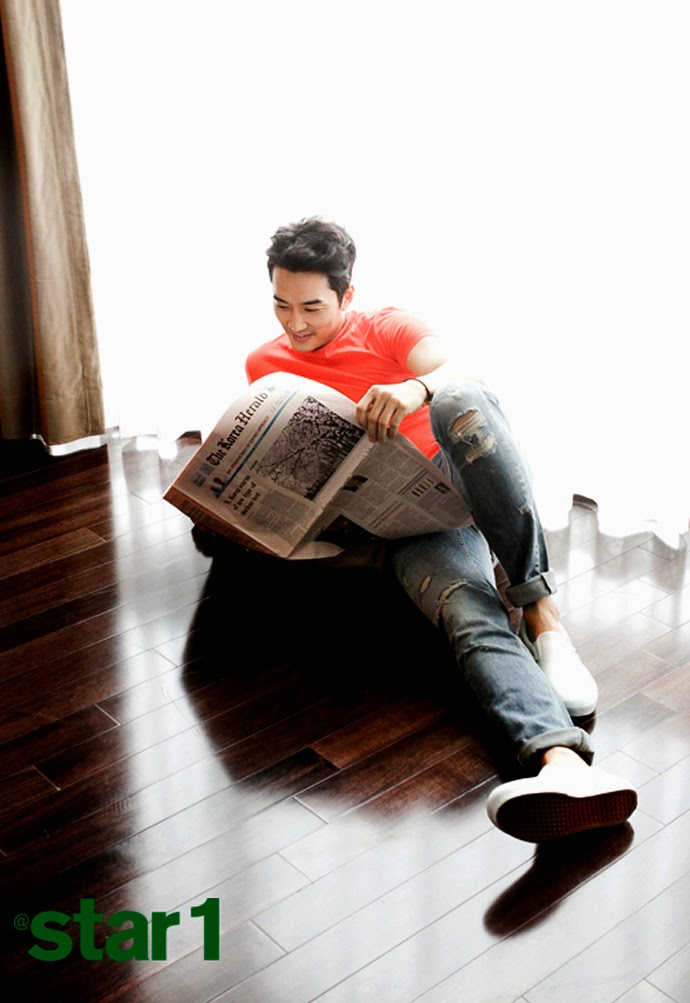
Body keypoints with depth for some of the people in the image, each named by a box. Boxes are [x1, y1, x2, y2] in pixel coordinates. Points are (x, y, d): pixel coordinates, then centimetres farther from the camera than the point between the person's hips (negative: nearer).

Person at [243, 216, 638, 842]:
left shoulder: (387, 328, 10)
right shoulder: (265, 364, 19)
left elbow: (460, 375, -9)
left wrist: (418, 388, -33)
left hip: (470, 483, 0)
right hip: (411, 526, 0)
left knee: (460, 403, -36)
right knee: (472, 617, -34)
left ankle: (542, 614, -41)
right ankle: (564, 763, -61)